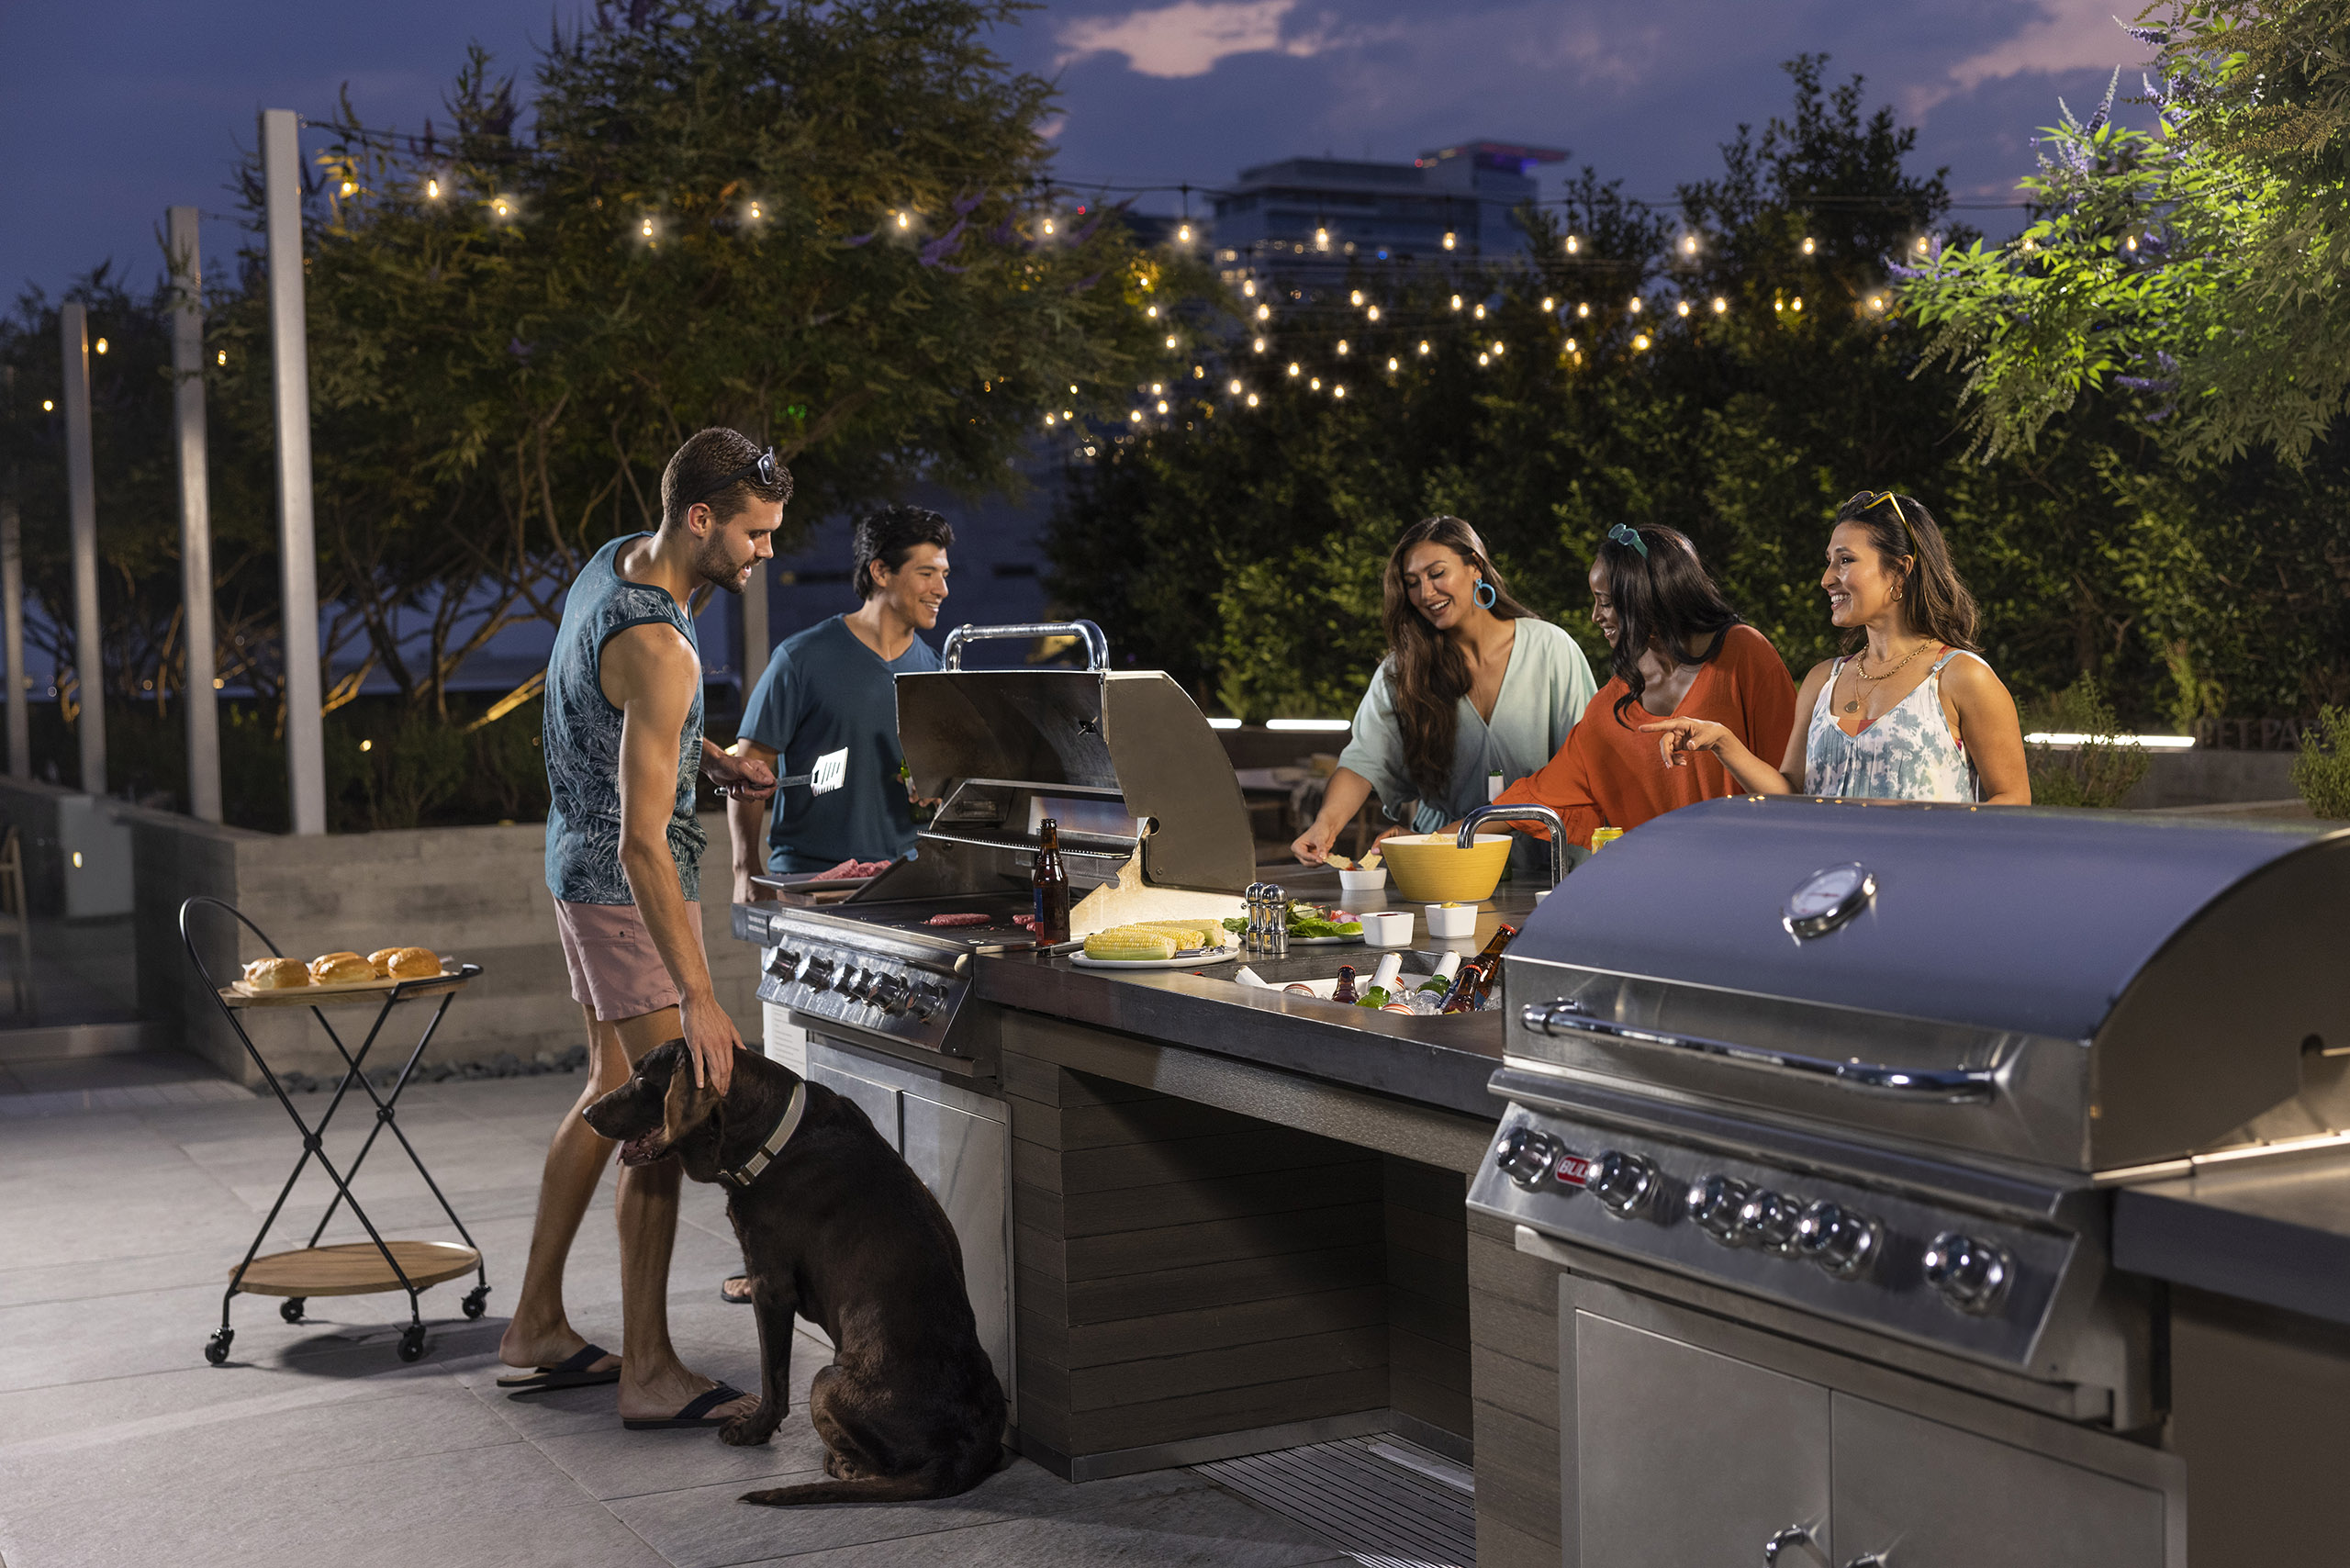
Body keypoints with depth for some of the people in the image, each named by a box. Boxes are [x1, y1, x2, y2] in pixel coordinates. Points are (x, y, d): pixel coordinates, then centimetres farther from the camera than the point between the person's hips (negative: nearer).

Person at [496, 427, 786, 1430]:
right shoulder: (657, 649, -28)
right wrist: (699, 1000, -33)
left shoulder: (619, 558, 2)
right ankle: (648, 1371, -2)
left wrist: (709, 760, 6)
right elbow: (642, 843, -32)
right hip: (625, 884, -10)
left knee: (613, 1091, 17)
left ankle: (536, 1328, 25)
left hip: (582, 862, 10)